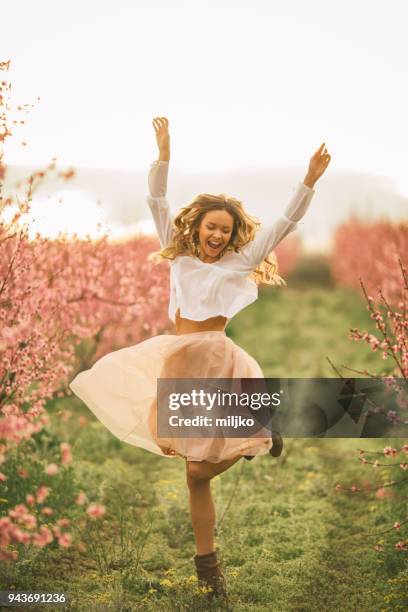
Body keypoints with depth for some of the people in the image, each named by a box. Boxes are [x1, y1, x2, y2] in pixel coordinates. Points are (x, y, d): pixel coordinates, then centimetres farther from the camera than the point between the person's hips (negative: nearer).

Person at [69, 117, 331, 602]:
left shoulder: (239, 261, 3)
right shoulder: (179, 252, 10)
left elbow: (285, 223, -2)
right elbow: (157, 202, 3)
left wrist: (310, 180, -11)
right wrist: (164, 153, -9)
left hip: (216, 362, -3)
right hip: (175, 359, 3)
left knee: (200, 471, -9)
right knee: (196, 469, 7)